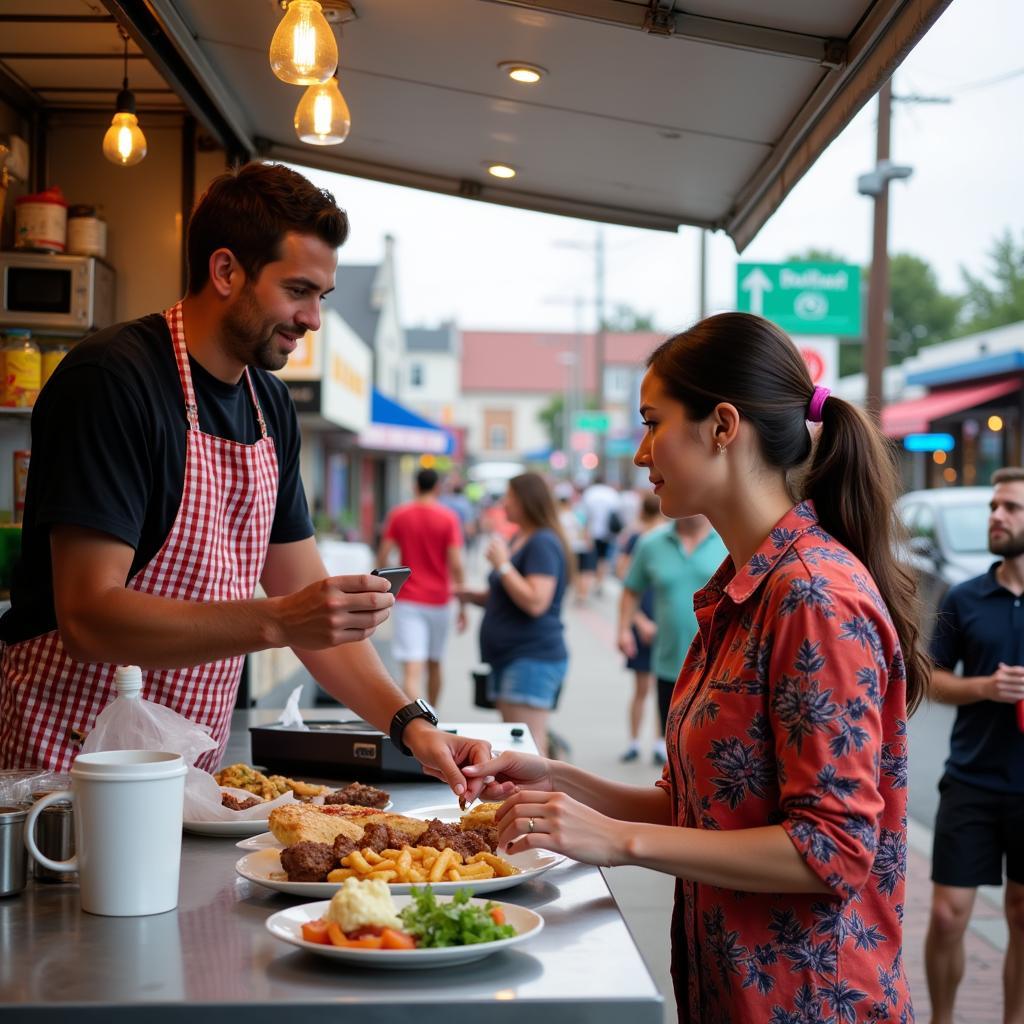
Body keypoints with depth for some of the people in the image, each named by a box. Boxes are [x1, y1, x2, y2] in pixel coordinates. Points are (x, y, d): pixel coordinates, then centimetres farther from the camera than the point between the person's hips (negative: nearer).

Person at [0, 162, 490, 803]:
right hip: (69, 768, -7)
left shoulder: (271, 407, 9)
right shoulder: (110, 381, -16)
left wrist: (411, 724, -3)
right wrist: (278, 622, -28)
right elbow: (87, 617, -22)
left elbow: (315, 603, 10)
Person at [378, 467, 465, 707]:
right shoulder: (448, 518, -4)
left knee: (411, 671, -10)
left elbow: (383, 556, -3)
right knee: (434, 665, 20)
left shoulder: (398, 515, 0)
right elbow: (455, 563, -10)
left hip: (407, 601, -1)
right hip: (439, 601, 1)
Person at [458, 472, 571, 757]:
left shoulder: (543, 543, -13)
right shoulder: (519, 539, 18)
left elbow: (535, 602, -23)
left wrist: (502, 564, -17)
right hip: (508, 658, 11)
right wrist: (471, 595, 10)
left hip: (532, 661, -11)